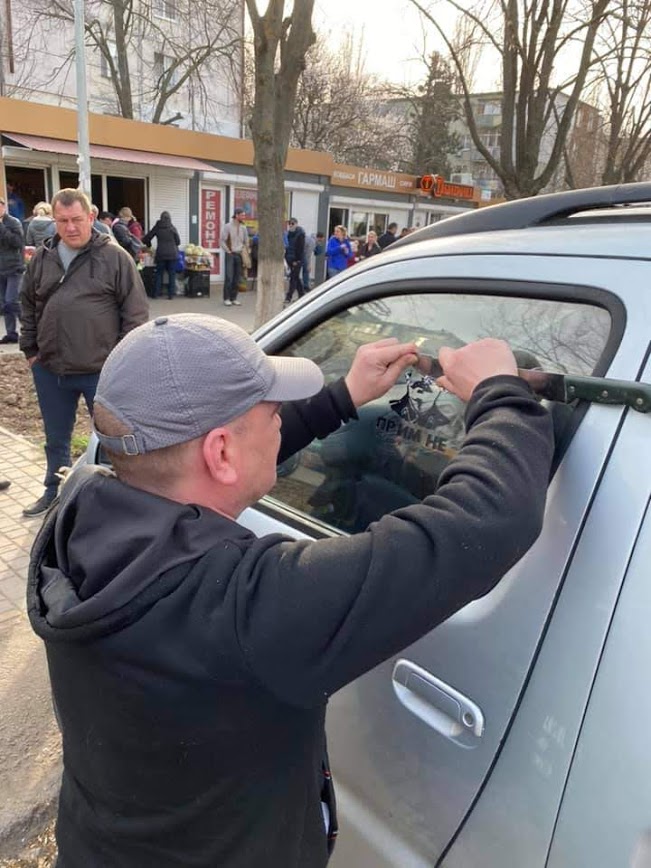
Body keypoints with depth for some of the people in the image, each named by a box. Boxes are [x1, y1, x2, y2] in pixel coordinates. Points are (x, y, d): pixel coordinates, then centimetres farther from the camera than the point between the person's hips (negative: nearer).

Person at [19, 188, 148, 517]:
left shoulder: (115, 257, -5)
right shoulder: (42, 258, 8)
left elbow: (135, 312, -7)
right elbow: (28, 306, 19)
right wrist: (30, 349, 13)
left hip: (102, 370, -4)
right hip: (50, 369, 5)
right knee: (56, 440, 18)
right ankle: (55, 493, 37)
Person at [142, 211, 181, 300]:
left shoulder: (156, 227, 2)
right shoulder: (172, 228, -3)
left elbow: (146, 238, 7)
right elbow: (178, 242, 3)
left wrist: (148, 245, 27)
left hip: (160, 254, 1)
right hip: (172, 254, -1)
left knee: (159, 273, 10)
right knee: (172, 274, 5)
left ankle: (156, 293, 9)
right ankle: (171, 294, 3)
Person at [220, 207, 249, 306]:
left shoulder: (243, 228, 8)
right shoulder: (228, 226, -6)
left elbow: (246, 242, 17)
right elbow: (222, 240, -5)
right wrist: (228, 251, -7)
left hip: (239, 255, 4)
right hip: (230, 254, -4)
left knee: (237, 278, 5)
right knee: (229, 277, -7)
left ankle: (234, 298, 13)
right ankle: (226, 298, 0)